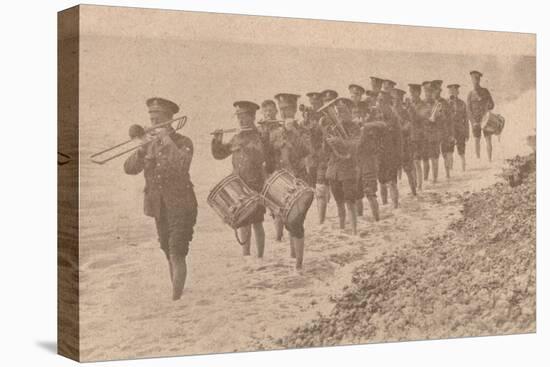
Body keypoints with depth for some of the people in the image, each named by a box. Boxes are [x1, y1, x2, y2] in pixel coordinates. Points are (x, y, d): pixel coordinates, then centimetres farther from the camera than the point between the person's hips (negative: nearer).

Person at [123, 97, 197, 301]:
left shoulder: (183, 143, -3)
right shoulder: (150, 145, 11)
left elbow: (183, 165, -24)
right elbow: (129, 168, 0)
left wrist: (167, 141, -21)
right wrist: (142, 149, -16)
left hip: (181, 205, -6)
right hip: (159, 207, 6)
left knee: (177, 254, -15)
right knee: (169, 254, 13)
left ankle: (176, 298, -15)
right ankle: (177, 293, 23)